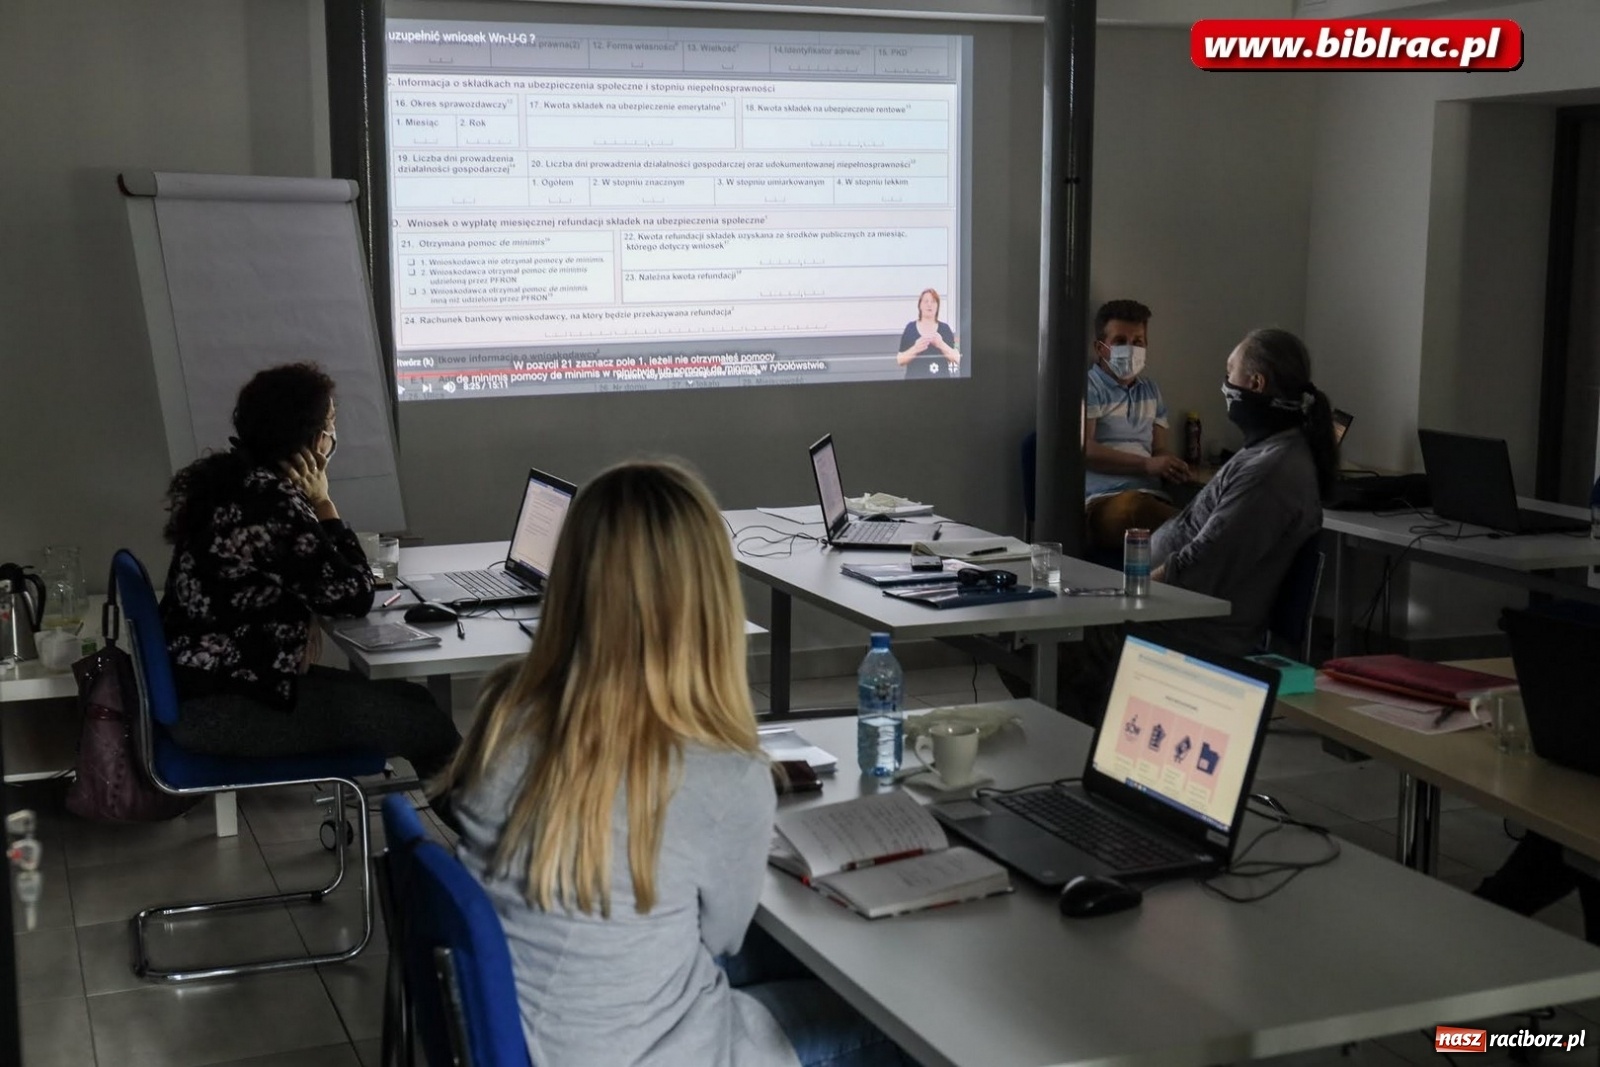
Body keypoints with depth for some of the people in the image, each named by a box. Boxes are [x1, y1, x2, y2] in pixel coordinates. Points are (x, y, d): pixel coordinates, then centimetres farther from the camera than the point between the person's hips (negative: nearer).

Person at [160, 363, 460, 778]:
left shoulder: (223, 477, 7)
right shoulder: (277, 504, -22)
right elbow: (354, 596, -12)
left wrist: (302, 620, 2)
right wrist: (323, 504, -7)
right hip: (220, 709, -10)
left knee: (404, 698, 10)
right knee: (422, 719, -8)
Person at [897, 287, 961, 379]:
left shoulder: (945, 328, 8)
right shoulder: (910, 328, 5)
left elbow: (957, 359, 4)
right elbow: (900, 360, 3)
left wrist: (942, 345, -13)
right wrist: (914, 349, -15)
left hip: (941, 378, 1)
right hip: (916, 378, -1)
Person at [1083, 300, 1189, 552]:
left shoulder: (1151, 389, 28)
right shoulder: (1088, 387, 7)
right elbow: (1084, 450, -6)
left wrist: (1171, 472, -2)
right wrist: (1147, 465, -13)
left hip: (1153, 498, 4)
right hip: (1104, 502, -4)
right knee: (1135, 507, -42)